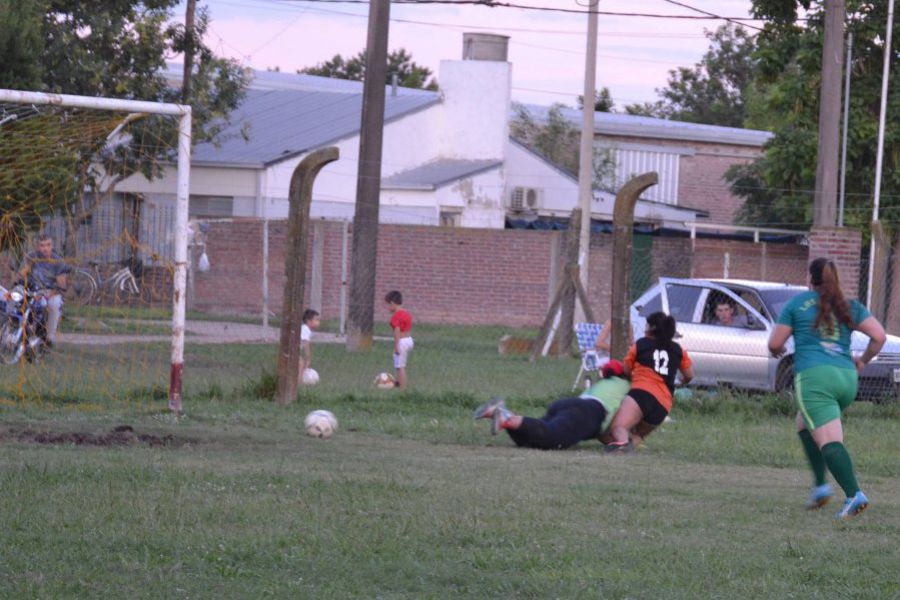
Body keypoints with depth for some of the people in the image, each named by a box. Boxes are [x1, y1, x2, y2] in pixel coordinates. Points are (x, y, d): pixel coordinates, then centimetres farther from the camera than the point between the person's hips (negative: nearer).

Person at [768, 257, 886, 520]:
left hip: (814, 377, -5)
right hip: (847, 379, 5)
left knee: (829, 441, -12)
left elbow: (775, 344, 6)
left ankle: (854, 495, -30)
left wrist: (776, 351, 29)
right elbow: (879, 336, 8)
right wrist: (863, 361, 24)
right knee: (804, 424, 26)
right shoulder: (850, 307, 16)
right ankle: (820, 485, 13)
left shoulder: (798, 303, 7)